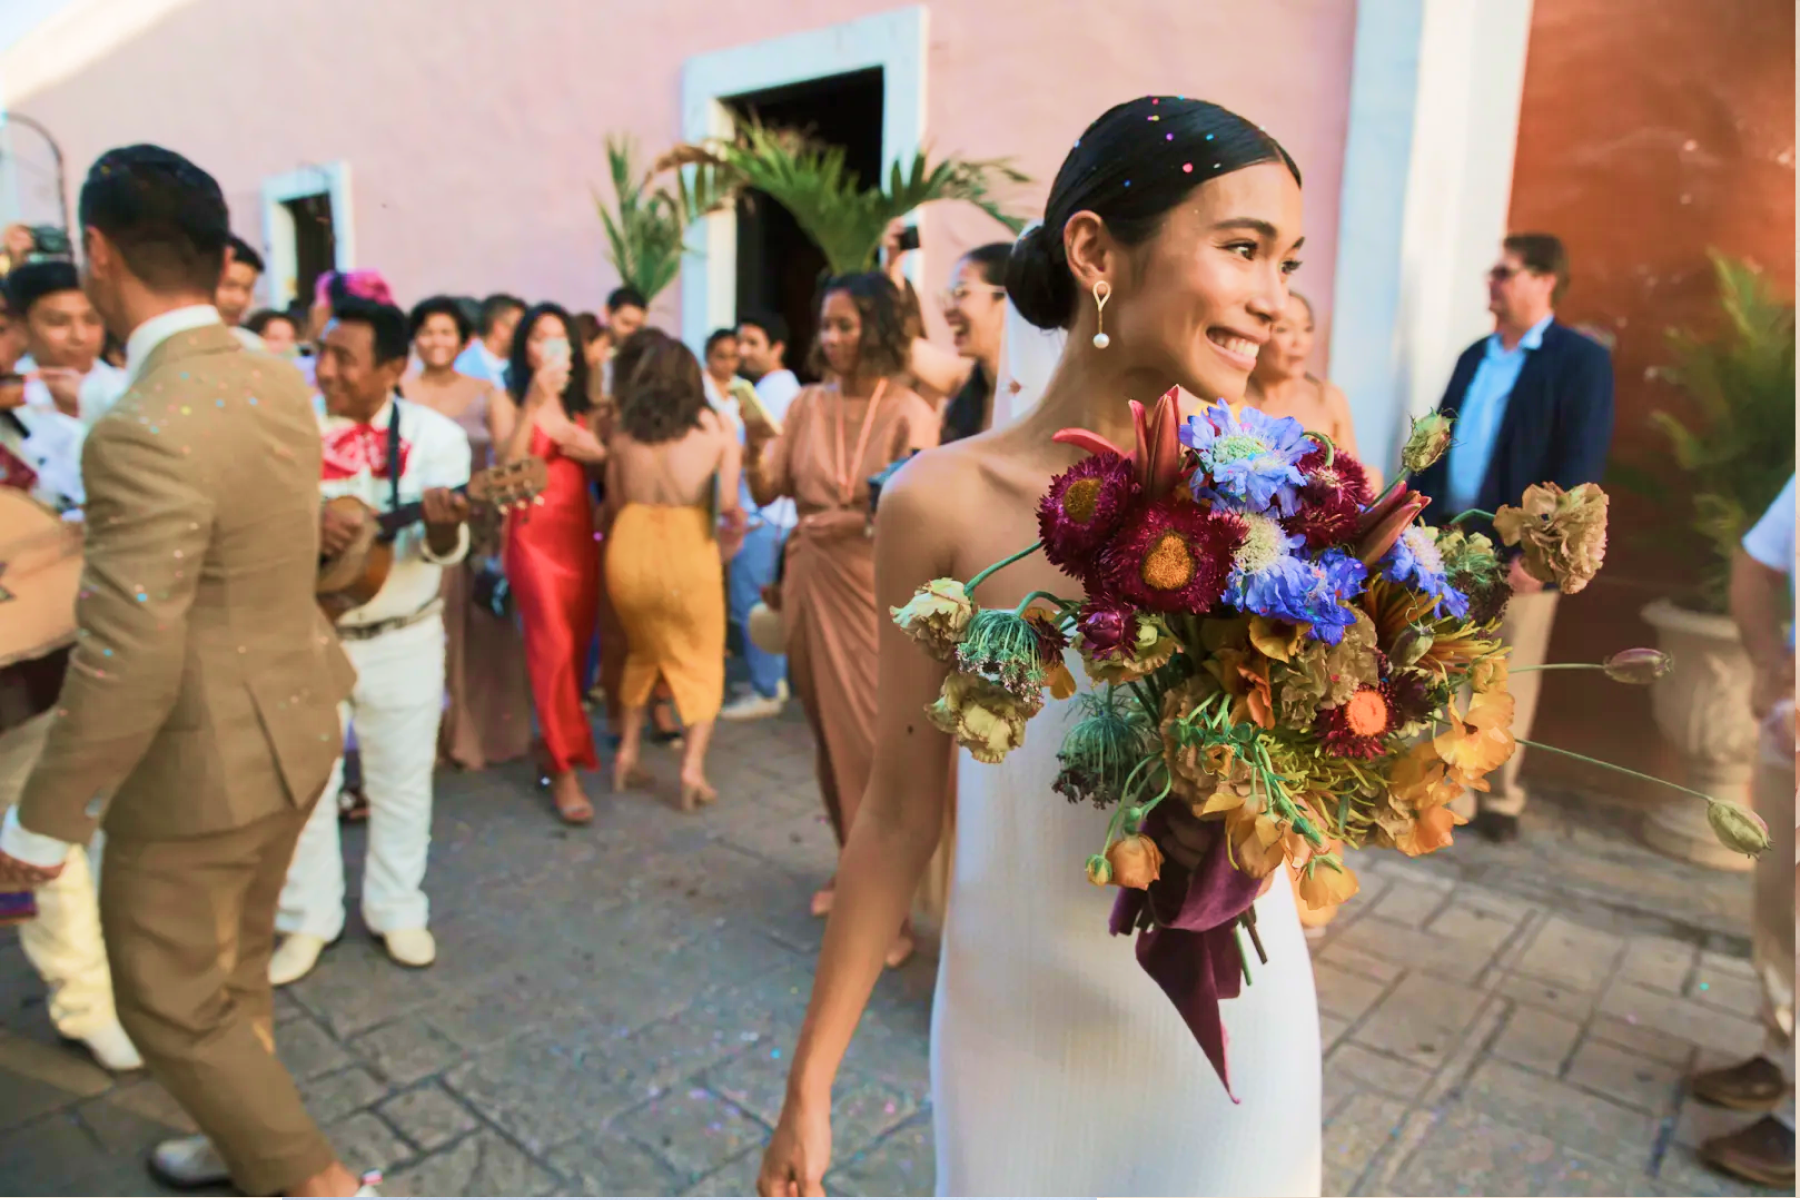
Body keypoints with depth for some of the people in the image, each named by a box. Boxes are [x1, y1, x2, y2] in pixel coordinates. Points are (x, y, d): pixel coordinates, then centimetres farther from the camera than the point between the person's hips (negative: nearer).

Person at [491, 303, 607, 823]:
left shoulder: (582, 403, 13)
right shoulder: (507, 401, 2)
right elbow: (508, 464, -13)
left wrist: (586, 447, -11)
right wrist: (534, 400, -18)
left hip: (580, 530, 5)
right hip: (534, 530, -4)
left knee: (576, 645, 6)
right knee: (553, 646, -11)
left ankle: (553, 748, 23)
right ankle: (565, 769, -5)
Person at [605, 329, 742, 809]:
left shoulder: (622, 430, 1)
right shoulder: (716, 426, -4)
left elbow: (615, 501, 2)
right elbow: (729, 503, -9)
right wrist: (738, 518, 12)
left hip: (629, 551, 3)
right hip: (688, 554, -2)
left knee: (642, 650, 28)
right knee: (702, 662, 17)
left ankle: (627, 751, 28)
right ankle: (693, 766, 8)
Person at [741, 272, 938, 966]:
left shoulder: (908, 414, -8)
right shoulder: (806, 405, 5)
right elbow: (766, 493, 1)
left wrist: (860, 521, -25)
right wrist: (754, 445, -17)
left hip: (875, 593, -5)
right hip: (811, 587, 5)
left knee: (877, 741, -4)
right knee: (828, 734, 15)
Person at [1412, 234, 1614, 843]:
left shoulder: (1581, 360, -6)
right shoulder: (1475, 357, 14)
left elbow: (1580, 467, -12)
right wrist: (1417, 523, 6)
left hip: (1520, 553, -5)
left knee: (1511, 682, 7)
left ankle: (1499, 797, 23)